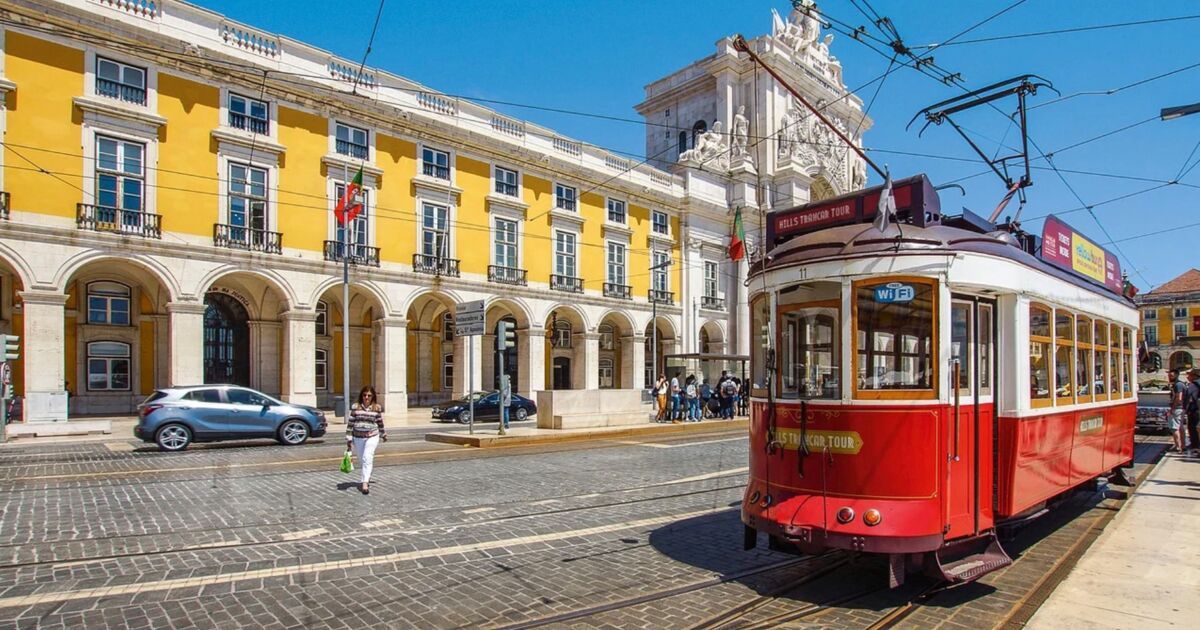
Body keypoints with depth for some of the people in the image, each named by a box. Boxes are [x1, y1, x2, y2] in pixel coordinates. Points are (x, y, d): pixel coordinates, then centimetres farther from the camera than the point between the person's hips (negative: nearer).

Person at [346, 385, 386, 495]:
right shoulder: (355, 407, -1)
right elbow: (350, 423, 1)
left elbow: (380, 422, 12)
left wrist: (383, 434, 22)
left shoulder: (377, 408, -1)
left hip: (372, 436, -2)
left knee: (367, 458, -17)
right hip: (357, 437, 2)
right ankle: (366, 479, 34)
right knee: (361, 460, 13)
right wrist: (349, 439, 0)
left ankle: (365, 483, -20)